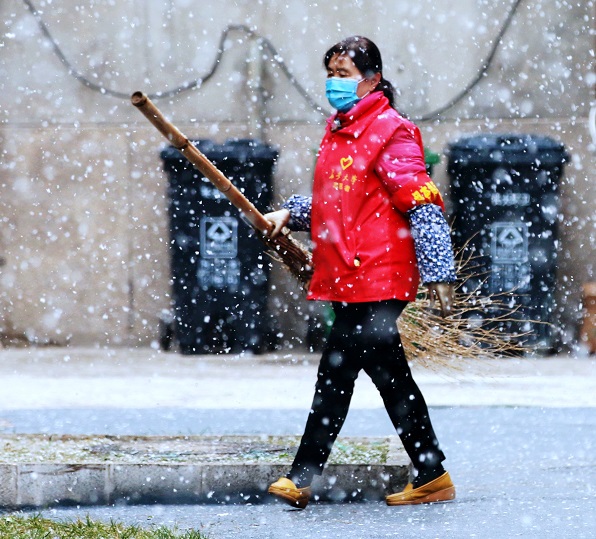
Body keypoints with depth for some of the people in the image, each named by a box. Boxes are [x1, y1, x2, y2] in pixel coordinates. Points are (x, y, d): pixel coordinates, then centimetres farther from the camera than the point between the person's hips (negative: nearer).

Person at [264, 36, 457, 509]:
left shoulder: (390, 133, -10)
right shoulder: (338, 131, 17)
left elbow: (423, 205, -14)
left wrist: (438, 273, -19)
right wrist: (291, 213, 13)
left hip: (375, 280, -9)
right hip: (348, 279, 9)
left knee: (335, 374, -11)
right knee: (390, 377, 11)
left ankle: (304, 478, -7)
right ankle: (432, 478, 17)